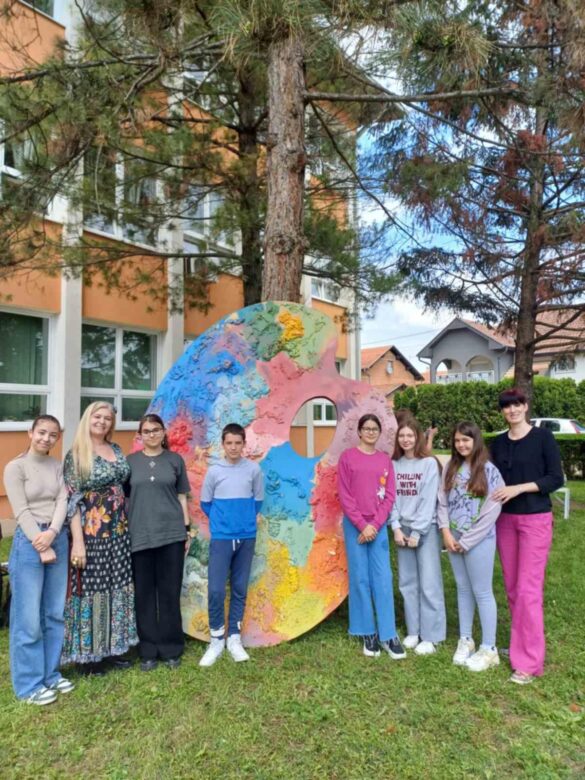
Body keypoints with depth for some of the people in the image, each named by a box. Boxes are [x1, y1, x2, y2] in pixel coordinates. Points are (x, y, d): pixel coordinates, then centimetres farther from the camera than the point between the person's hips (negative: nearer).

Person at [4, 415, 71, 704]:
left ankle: (50, 674, 26)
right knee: (29, 617, 1)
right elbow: (22, 511, -11)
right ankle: (29, 684, 15)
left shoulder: (57, 466, 8)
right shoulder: (15, 467, -6)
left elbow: (63, 502, 0)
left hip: (58, 539, 5)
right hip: (29, 542, -5)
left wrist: (52, 533, -17)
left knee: (55, 613, 12)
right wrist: (41, 546, -15)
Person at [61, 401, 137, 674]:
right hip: (91, 532, -6)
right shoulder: (75, 455, -9)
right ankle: (87, 655, 19)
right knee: (90, 589, 3)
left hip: (118, 530, 6)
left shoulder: (116, 450, 8)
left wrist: (127, 524, 10)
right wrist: (78, 541, -18)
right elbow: (72, 500, -13)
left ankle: (111, 647, 28)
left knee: (117, 588, 12)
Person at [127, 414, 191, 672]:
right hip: (140, 534, 0)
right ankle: (148, 650, 19)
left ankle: (171, 649, 19)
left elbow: (182, 496, 9)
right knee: (144, 594, 7)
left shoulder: (175, 460, 6)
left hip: (171, 533, 0)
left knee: (170, 592, 6)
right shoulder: (131, 461, 6)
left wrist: (187, 528, 5)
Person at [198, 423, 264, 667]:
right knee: (215, 590, -5)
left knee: (240, 590, 10)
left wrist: (245, 519, 10)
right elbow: (205, 503, 6)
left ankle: (234, 638, 23)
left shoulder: (254, 469, -4)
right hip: (221, 538, -1)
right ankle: (216, 639, 14)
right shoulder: (214, 471, -6)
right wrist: (221, 520, 9)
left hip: (246, 537, 1)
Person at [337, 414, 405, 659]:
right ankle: (368, 634, 14)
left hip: (379, 526, 2)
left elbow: (390, 496, 4)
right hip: (355, 525, -2)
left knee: (383, 579, 1)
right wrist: (361, 524, -10)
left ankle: (388, 635, 9)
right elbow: (344, 495, -4)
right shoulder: (348, 457, 0)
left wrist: (374, 525, -7)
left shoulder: (385, 459, 8)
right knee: (360, 579, 3)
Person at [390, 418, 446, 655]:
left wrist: (417, 532, -12)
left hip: (426, 529, -4)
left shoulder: (429, 463, -6)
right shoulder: (394, 465, 6)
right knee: (408, 583, 10)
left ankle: (431, 636, 10)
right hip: (402, 529, 4)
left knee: (429, 583, -1)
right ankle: (413, 631, 22)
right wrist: (396, 528, -5)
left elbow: (428, 501, -10)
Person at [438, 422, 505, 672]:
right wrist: (447, 533, -6)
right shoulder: (450, 468, 6)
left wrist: (466, 541, -11)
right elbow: (443, 501, 6)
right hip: (454, 539, 5)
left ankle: (488, 648, 15)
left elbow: (492, 511, -13)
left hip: (479, 539, -5)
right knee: (463, 589, 15)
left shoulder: (489, 470, -10)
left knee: (482, 592, 3)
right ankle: (465, 641, 28)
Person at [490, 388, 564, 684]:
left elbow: (556, 479, -10)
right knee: (512, 588, 10)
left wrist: (518, 488, -18)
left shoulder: (543, 437, -5)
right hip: (505, 520, 5)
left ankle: (529, 662, 2)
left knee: (528, 590, -6)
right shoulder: (498, 443, 8)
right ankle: (519, 644, 24)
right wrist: (495, 492, -5)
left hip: (535, 520, -5)